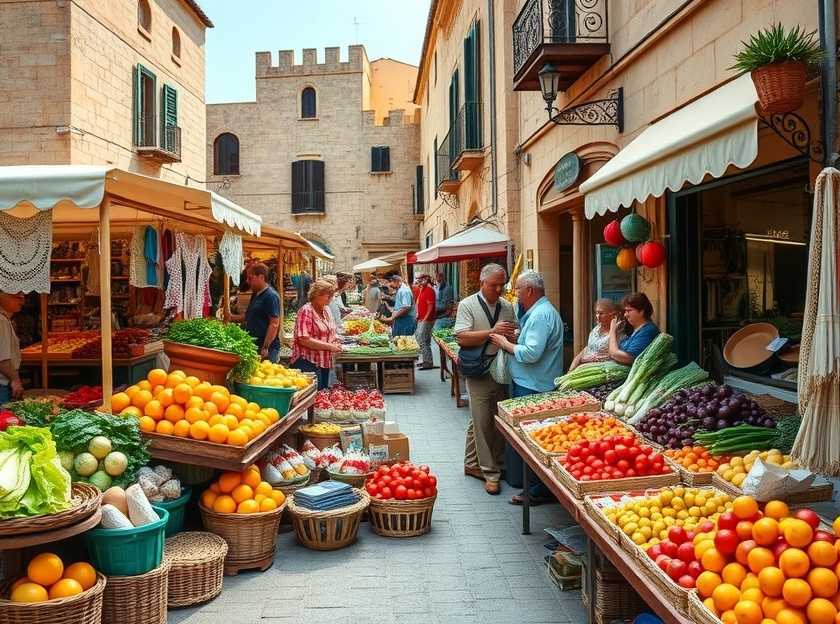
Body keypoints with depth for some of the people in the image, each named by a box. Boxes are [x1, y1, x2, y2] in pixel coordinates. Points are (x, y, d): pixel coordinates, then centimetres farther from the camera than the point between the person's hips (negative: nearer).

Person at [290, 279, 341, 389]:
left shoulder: (327, 310, 13)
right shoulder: (306, 311, -12)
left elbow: (332, 332, 26)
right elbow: (304, 340, -22)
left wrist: (336, 345, 3)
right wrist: (330, 346, -20)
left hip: (325, 363, 9)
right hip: (308, 363, -9)